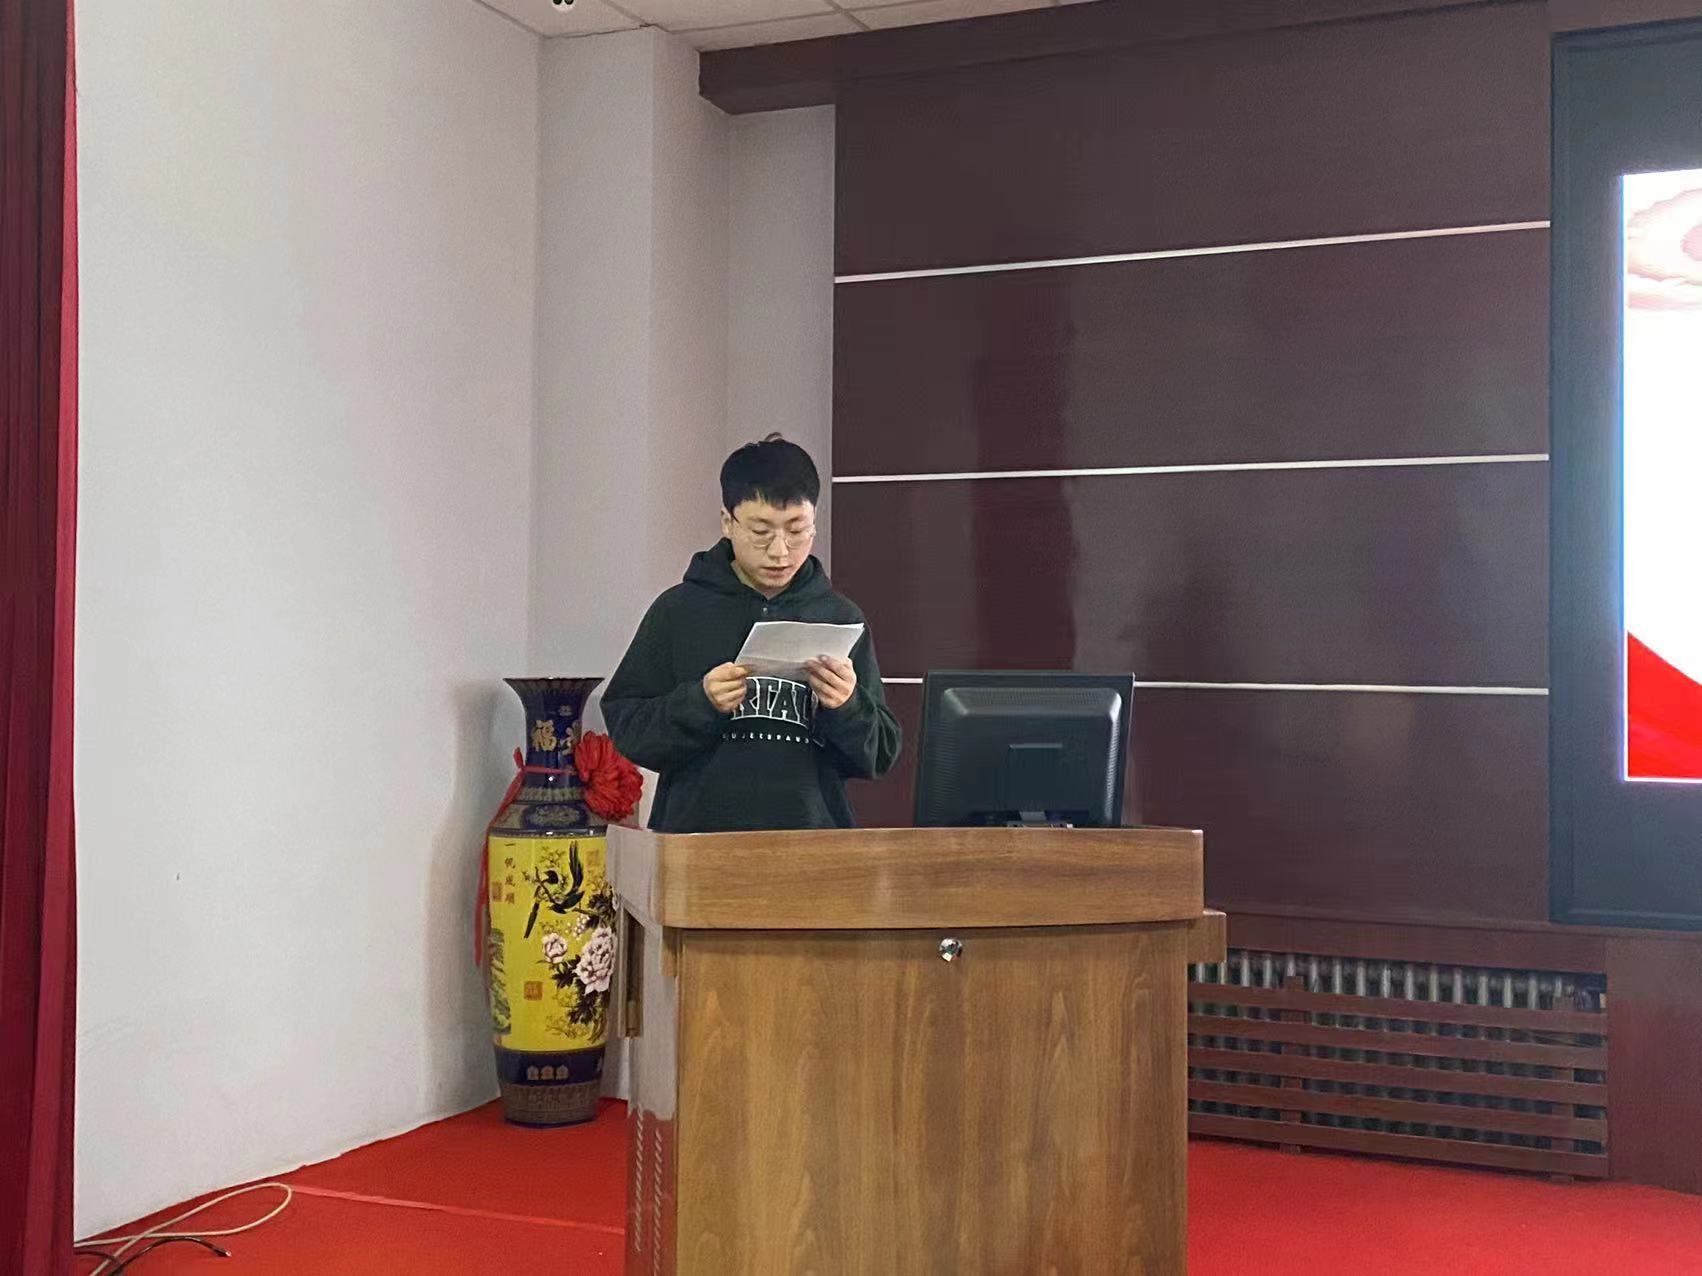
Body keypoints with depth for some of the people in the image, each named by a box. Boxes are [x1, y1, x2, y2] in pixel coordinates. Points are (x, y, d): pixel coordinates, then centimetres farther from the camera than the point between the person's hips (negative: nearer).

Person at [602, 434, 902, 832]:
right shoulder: (677, 612, 1)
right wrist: (699, 703, -16)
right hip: (698, 831, -1)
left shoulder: (841, 618, 4)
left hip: (812, 835, 1)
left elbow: (881, 755, 6)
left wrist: (847, 707, -13)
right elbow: (624, 728, -1)